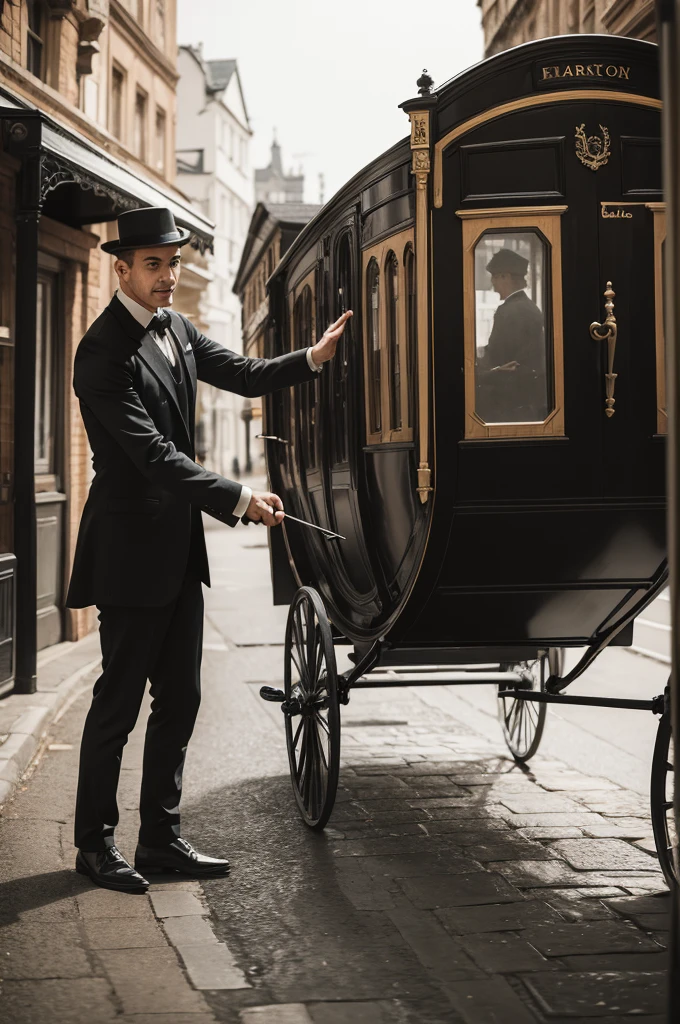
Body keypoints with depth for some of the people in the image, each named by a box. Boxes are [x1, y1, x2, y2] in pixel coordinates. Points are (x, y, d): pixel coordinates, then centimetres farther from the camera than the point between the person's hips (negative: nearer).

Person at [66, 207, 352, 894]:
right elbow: (153, 454, -24)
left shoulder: (175, 329, 10)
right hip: (132, 548, -9)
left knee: (178, 699, 12)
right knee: (118, 702, 0)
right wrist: (237, 499, -27)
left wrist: (310, 359, 1)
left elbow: (244, 375, 18)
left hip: (178, 548, 9)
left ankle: (161, 838, 22)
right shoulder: (104, 350, -17)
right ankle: (95, 844, 14)